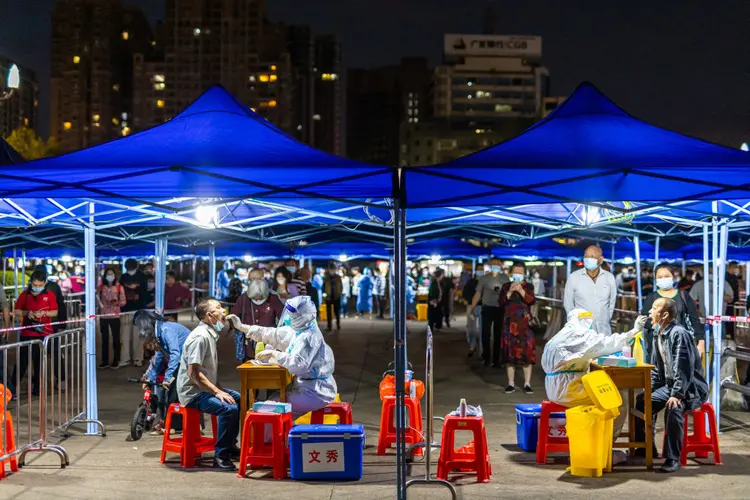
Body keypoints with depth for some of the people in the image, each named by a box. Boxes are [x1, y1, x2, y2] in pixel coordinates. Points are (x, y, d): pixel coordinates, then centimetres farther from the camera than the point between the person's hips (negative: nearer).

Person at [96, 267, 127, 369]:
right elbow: (97, 302, 7)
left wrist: (117, 302, -20)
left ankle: (116, 361, 10)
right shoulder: (100, 287, 4)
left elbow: (123, 302, 0)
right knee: (104, 339, 7)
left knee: (116, 338, 2)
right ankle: (105, 361, 14)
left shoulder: (119, 287, 0)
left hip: (115, 316, -2)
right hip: (103, 316, 2)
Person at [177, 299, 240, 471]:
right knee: (229, 408, -28)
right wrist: (217, 392, -23)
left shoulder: (211, 334, 13)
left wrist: (219, 389, 8)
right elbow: (193, 373, -24)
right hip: (193, 393, -11)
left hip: (206, 388, 11)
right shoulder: (200, 337, -19)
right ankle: (221, 456, -19)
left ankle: (230, 445, 23)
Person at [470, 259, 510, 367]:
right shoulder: (484, 278, -1)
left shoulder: (505, 279, 1)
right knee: (485, 334, 1)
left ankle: (496, 359, 15)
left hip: (500, 309, 1)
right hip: (487, 308, -1)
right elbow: (478, 293, 2)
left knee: (498, 335, 8)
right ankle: (486, 357, 13)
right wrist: (472, 307, -2)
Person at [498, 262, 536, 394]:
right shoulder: (506, 287, 9)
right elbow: (501, 302, -3)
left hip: (524, 325, -1)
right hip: (510, 325, 1)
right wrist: (510, 292, -16)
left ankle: (527, 383, 0)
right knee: (510, 353, 1)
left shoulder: (528, 287, 7)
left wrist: (521, 290, -22)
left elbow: (531, 300, -11)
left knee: (526, 353, -4)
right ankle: (511, 383, 8)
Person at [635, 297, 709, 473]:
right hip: (670, 385, 10)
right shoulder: (658, 334, 9)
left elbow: (684, 368, -26)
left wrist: (677, 395, -30)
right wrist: (649, 390, 5)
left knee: (673, 408, -34)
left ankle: (673, 459, -26)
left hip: (691, 387, -10)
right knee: (642, 401, 7)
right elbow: (656, 368, 16)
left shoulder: (679, 334, -20)